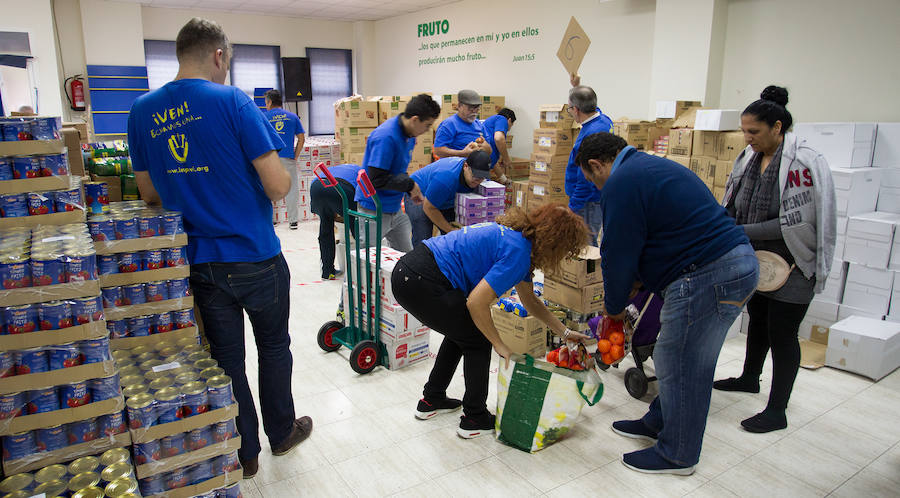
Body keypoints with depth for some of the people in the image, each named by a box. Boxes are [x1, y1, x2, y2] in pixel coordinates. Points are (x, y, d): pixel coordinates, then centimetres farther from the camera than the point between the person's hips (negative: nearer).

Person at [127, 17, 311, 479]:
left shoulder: (142, 110, 3)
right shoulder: (232, 101, -13)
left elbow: (150, 193, 11)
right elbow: (277, 186, -18)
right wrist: (285, 175, 4)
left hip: (200, 262, 4)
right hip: (256, 257, -3)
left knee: (226, 357, 15)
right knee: (274, 346, 18)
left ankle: (243, 453, 28)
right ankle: (281, 432, 35)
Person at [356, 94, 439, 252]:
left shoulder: (409, 134, 5)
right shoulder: (385, 137, -25)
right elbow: (376, 179, -26)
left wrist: (411, 190, 1)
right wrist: (410, 185, -16)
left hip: (395, 209, 9)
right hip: (374, 211, -9)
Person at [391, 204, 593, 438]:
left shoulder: (518, 235, 16)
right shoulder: (517, 252, -13)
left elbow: (530, 301, 29)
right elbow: (476, 303, -20)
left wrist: (565, 333, 32)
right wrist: (500, 346, -5)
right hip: (419, 284, -9)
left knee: (461, 332, 26)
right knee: (478, 340, 8)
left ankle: (431, 400, 38)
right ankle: (475, 419, 20)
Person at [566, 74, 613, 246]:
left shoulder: (591, 135, -26)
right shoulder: (603, 119, 4)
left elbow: (587, 179, -24)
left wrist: (572, 207, -18)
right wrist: (577, 87, 33)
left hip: (589, 201, -10)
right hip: (599, 196, 10)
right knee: (589, 244, 17)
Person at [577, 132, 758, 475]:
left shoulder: (621, 183, -10)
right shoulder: (650, 167, 22)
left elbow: (619, 257, -9)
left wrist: (615, 307, 7)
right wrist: (632, 290, 25)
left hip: (708, 275, -11)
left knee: (680, 366, 3)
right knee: (677, 359, 21)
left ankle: (676, 454, 19)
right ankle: (660, 423, 38)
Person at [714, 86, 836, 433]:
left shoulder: (803, 163, -21)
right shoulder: (749, 158, 1)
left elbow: (793, 223, -25)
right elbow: (732, 206, 7)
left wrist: (741, 232, -24)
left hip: (791, 267, -7)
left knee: (782, 333, 0)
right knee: (758, 320, 23)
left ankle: (777, 411, 13)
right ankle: (750, 378, 44)